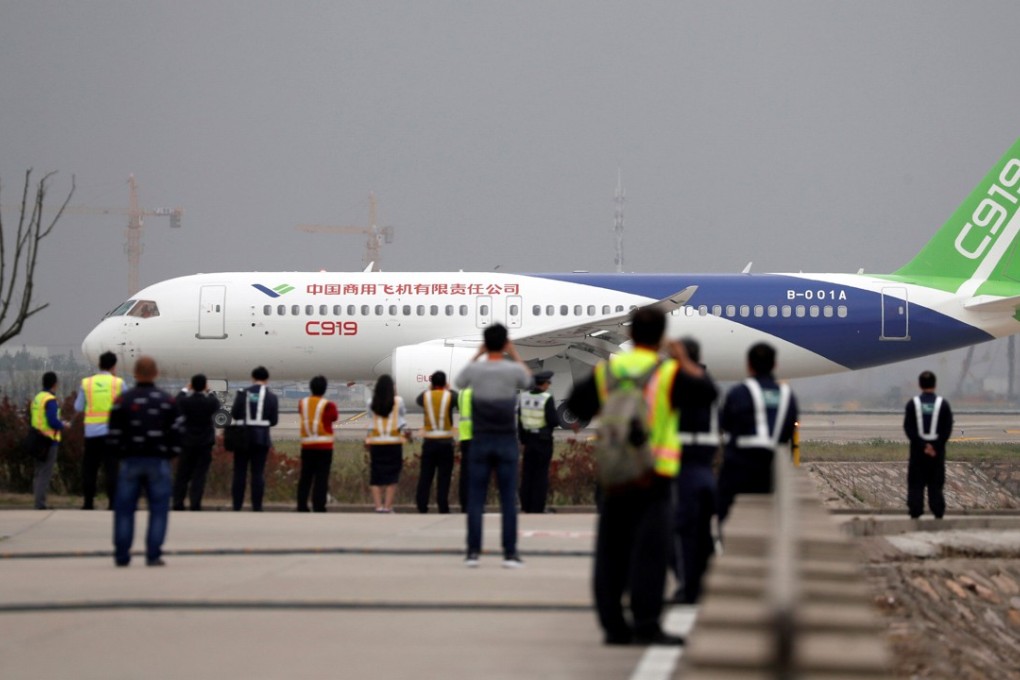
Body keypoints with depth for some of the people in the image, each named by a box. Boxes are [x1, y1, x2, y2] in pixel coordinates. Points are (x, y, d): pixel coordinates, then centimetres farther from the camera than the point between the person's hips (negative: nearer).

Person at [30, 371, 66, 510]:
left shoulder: (37, 398, 13)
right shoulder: (50, 400, -14)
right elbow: (53, 421, -23)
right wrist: (63, 425, -2)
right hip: (49, 441, -9)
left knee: (39, 473, 11)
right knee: (45, 473, -8)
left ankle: (39, 502, 11)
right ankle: (40, 503, -11)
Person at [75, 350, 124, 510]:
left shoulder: (86, 383, 4)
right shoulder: (118, 383, 0)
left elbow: (78, 408, 6)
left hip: (92, 432, 1)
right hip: (112, 431, -1)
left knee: (89, 467, 10)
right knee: (111, 468, -1)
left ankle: (88, 502, 9)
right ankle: (112, 502, -8)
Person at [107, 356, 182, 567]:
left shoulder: (122, 401, -1)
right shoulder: (167, 401, 0)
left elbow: (114, 435, -1)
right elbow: (176, 431, -1)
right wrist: (170, 453, 12)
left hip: (130, 462, 0)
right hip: (158, 462, 0)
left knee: (124, 509, 7)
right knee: (158, 509, 4)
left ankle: (121, 555, 6)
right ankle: (153, 555, -3)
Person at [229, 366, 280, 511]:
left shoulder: (243, 393, -4)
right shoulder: (271, 397, -2)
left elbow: (234, 414, -5)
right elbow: (274, 421, -2)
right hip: (262, 438, 0)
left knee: (239, 472, 5)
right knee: (258, 473, 3)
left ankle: (237, 508, 4)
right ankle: (257, 508, 0)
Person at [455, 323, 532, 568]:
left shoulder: (474, 369, -5)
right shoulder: (514, 370, -7)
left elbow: (459, 382, 19)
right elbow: (528, 381, 16)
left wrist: (477, 356, 19)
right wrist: (515, 355, 19)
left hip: (480, 440, 1)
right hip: (506, 440, -1)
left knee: (475, 498, 4)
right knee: (508, 499, 2)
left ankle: (473, 552, 2)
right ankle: (510, 553, -1)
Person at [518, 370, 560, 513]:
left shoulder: (524, 397, 2)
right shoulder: (547, 399, -15)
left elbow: (520, 421, 7)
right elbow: (553, 421, -18)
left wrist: (522, 442, 15)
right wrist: (556, 422, 6)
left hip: (528, 440, 5)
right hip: (544, 442, -5)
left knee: (527, 474, 11)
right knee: (541, 474, 1)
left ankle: (525, 507, 13)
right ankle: (537, 508, 1)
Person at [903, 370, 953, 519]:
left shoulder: (912, 404, -2)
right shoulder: (943, 404, -1)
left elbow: (908, 428, -7)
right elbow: (947, 429, -5)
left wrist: (922, 445, -9)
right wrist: (936, 447, -8)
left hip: (917, 450, 0)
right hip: (938, 451, 1)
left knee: (916, 484, 4)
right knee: (936, 484, 6)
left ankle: (915, 512, 0)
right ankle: (938, 512, 4)